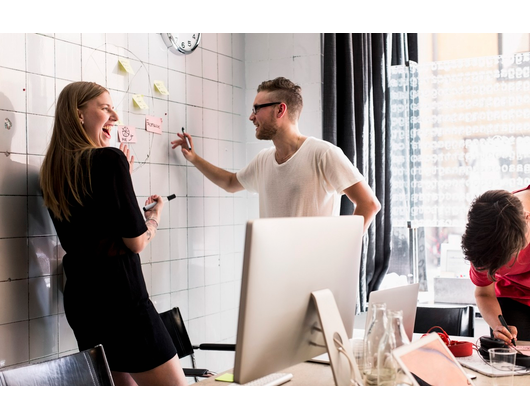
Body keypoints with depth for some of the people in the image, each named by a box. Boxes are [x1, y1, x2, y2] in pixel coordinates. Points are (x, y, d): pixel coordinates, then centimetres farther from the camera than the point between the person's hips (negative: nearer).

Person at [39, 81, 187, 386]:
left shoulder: (52, 172, 10)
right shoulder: (109, 158, -13)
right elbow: (137, 242, -12)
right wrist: (158, 210, 7)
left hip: (78, 300, 8)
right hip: (120, 298, -8)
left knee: (123, 380, 17)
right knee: (175, 381, 0)